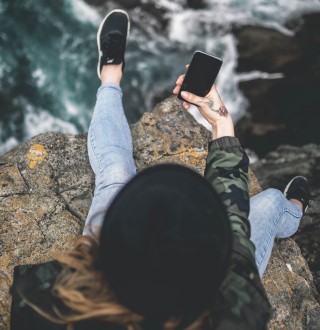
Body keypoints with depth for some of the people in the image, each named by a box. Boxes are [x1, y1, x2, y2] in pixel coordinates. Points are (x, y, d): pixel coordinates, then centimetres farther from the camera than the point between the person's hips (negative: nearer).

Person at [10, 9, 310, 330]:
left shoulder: (53, 303, -44)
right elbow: (232, 208, -25)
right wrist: (222, 122, -13)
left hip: (101, 286, 2)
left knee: (114, 166, 7)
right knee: (271, 200, 10)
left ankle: (111, 73, 39)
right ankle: (292, 213, 52)